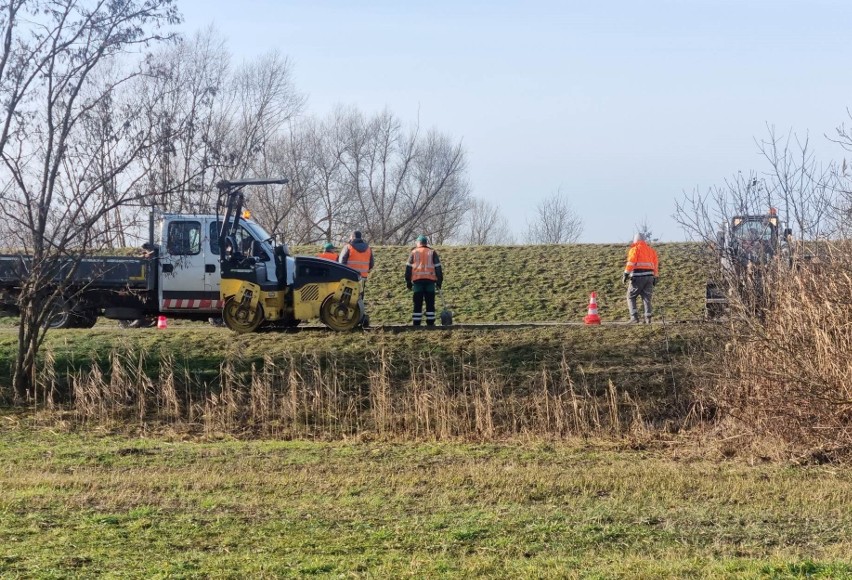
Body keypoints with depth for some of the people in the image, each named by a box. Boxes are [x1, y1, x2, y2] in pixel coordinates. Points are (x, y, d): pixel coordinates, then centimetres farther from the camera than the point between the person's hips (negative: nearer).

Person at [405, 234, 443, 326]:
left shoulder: (413, 252, 10)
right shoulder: (432, 252, 10)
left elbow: (408, 268, 9)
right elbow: (438, 267, 7)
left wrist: (408, 282, 12)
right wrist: (439, 281, 10)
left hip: (417, 280, 0)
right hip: (430, 280, 0)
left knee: (417, 304, 2)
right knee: (430, 303, 5)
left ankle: (416, 324, -1)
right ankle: (430, 323, 2)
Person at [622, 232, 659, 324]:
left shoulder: (635, 249, 1)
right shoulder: (651, 250, 19)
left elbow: (631, 262, -11)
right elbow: (656, 265, 17)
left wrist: (626, 274, -13)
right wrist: (655, 278, 20)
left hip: (638, 276, -5)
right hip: (649, 275, 5)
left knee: (631, 297, 5)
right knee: (646, 298, 9)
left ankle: (634, 316, -8)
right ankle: (648, 318, -2)